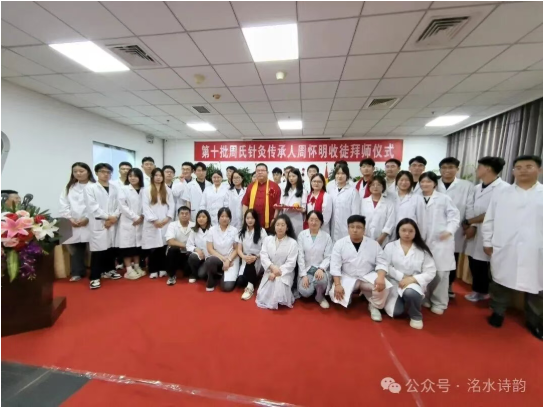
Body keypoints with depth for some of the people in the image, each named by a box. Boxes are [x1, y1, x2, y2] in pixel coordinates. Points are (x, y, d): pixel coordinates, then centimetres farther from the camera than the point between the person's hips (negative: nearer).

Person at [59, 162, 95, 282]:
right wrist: (70, 218, -6)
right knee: (76, 249, 8)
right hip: (74, 224, 4)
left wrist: (87, 218, -15)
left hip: (91, 223, -4)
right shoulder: (69, 187, 15)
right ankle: (77, 272, 18)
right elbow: (63, 205, 7)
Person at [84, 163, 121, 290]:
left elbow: (117, 205, 8)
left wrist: (114, 217, -8)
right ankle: (94, 277, 3)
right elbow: (92, 206, -8)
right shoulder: (90, 187, 1)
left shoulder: (114, 188, 13)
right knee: (97, 249, -4)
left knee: (111, 247, 11)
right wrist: (107, 217, -11)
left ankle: (109, 270, 27)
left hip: (112, 222, 4)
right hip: (98, 223, -4)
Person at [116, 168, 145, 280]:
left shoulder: (143, 190, 7)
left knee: (138, 244, 10)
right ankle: (129, 270, 8)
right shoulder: (123, 189, 0)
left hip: (140, 222, 3)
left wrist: (141, 217, -10)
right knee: (127, 245, 0)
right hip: (127, 222, -3)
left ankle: (137, 267, 21)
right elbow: (122, 206, -8)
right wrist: (134, 217, -13)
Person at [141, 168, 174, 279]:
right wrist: (154, 220, -11)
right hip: (152, 224, -1)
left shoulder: (167, 190, 13)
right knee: (153, 248, -1)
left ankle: (162, 269, 11)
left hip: (165, 223, 2)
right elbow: (145, 206, -3)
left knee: (163, 246, 0)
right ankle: (153, 271, 9)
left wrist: (167, 218, -6)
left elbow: (171, 205, 7)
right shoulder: (147, 190, 6)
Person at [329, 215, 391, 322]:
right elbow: (335, 266, -9)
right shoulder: (340, 243, -6)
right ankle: (350, 293, 14)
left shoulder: (373, 244, -2)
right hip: (347, 278, 0)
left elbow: (382, 263, -3)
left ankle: (374, 306, 4)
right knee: (335, 295, -23)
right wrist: (337, 284, -18)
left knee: (383, 285, -28)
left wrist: (380, 277, -24)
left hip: (368, 277, 1)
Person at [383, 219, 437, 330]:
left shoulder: (423, 250, 1)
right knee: (395, 312, -15)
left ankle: (416, 316, -2)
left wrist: (412, 279, -18)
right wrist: (402, 277, -18)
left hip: (414, 283, -1)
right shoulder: (390, 246, 1)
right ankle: (404, 301, 23)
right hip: (395, 284, 1)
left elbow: (430, 272, -4)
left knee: (410, 293, -36)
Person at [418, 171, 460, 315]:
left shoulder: (444, 198, 5)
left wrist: (449, 230, -13)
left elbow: (454, 215, 1)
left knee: (440, 273, 2)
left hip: (441, 240, -1)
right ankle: (426, 298, 24)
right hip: (422, 241, 2)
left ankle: (439, 303, 17)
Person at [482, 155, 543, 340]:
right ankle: (498, 312, 28)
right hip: (504, 249, 0)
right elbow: (489, 220, 5)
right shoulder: (500, 194, 4)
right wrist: (487, 242, 3)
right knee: (500, 281, 11)